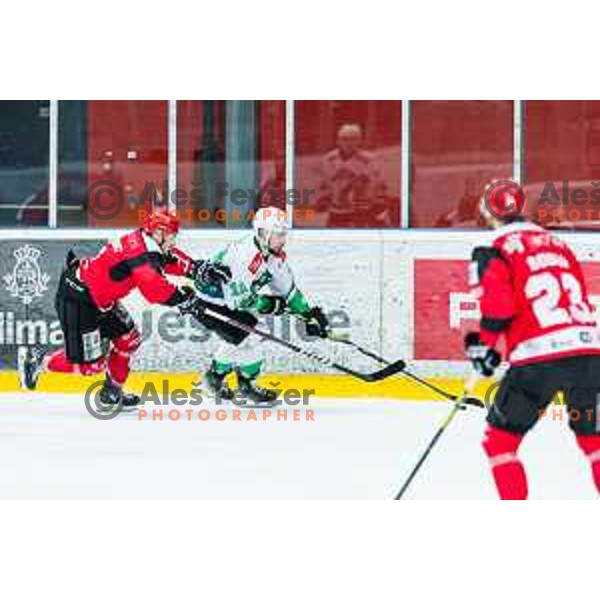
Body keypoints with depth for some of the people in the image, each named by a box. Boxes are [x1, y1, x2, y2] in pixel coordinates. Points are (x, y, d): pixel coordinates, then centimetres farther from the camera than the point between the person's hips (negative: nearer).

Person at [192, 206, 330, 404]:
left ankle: (214, 377, 36)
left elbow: (288, 289, 7)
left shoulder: (275, 255, -3)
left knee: (239, 336, 20)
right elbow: (237, 298, -33)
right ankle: (247, 385, 5)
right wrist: (267, 304, -23)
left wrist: (308, 313, 2)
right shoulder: (245, 254, -33)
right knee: (244, 336, -14)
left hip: (229, 299, 10)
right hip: (208, 302, -10)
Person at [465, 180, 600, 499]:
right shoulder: (559, 245, 22)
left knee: (500, 440, 9)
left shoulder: (495, 251, 3)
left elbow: (498, 302, -10)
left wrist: (483, 342, 4)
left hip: (539, 358, -5)